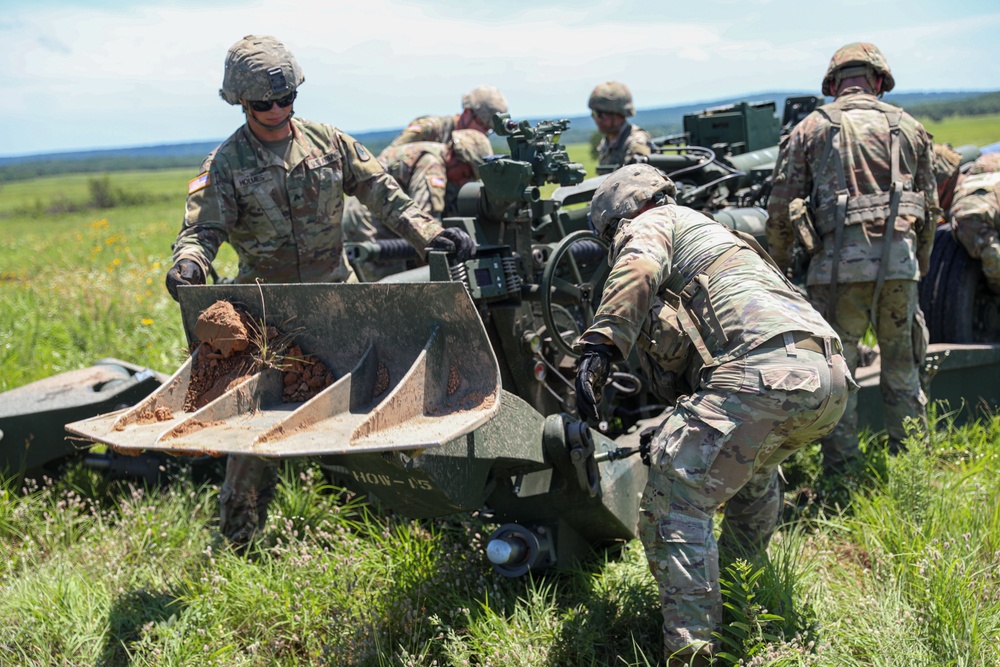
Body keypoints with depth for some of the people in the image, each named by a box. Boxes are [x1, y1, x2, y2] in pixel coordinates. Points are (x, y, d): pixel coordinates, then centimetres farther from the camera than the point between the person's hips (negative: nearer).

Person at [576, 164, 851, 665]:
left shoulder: (651, 224, 15)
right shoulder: (713, 233, 40)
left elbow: (637, 271, -12)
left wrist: (599, 347, -19)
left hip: (764, 374, -9)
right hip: (831, 379, 10)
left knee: (674, 501, -8)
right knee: (753, 461, 37)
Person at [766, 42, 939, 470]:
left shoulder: (810, 129, 6)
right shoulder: (909, 128, 13)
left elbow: (781, 207, 3)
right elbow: (930, 206, 16)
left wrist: (777, 267, 14)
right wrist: (919, 264, 26)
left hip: (839, 261, -2)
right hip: (899, 259, 3)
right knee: (902, 367, 16)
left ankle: (842, 474, 7)